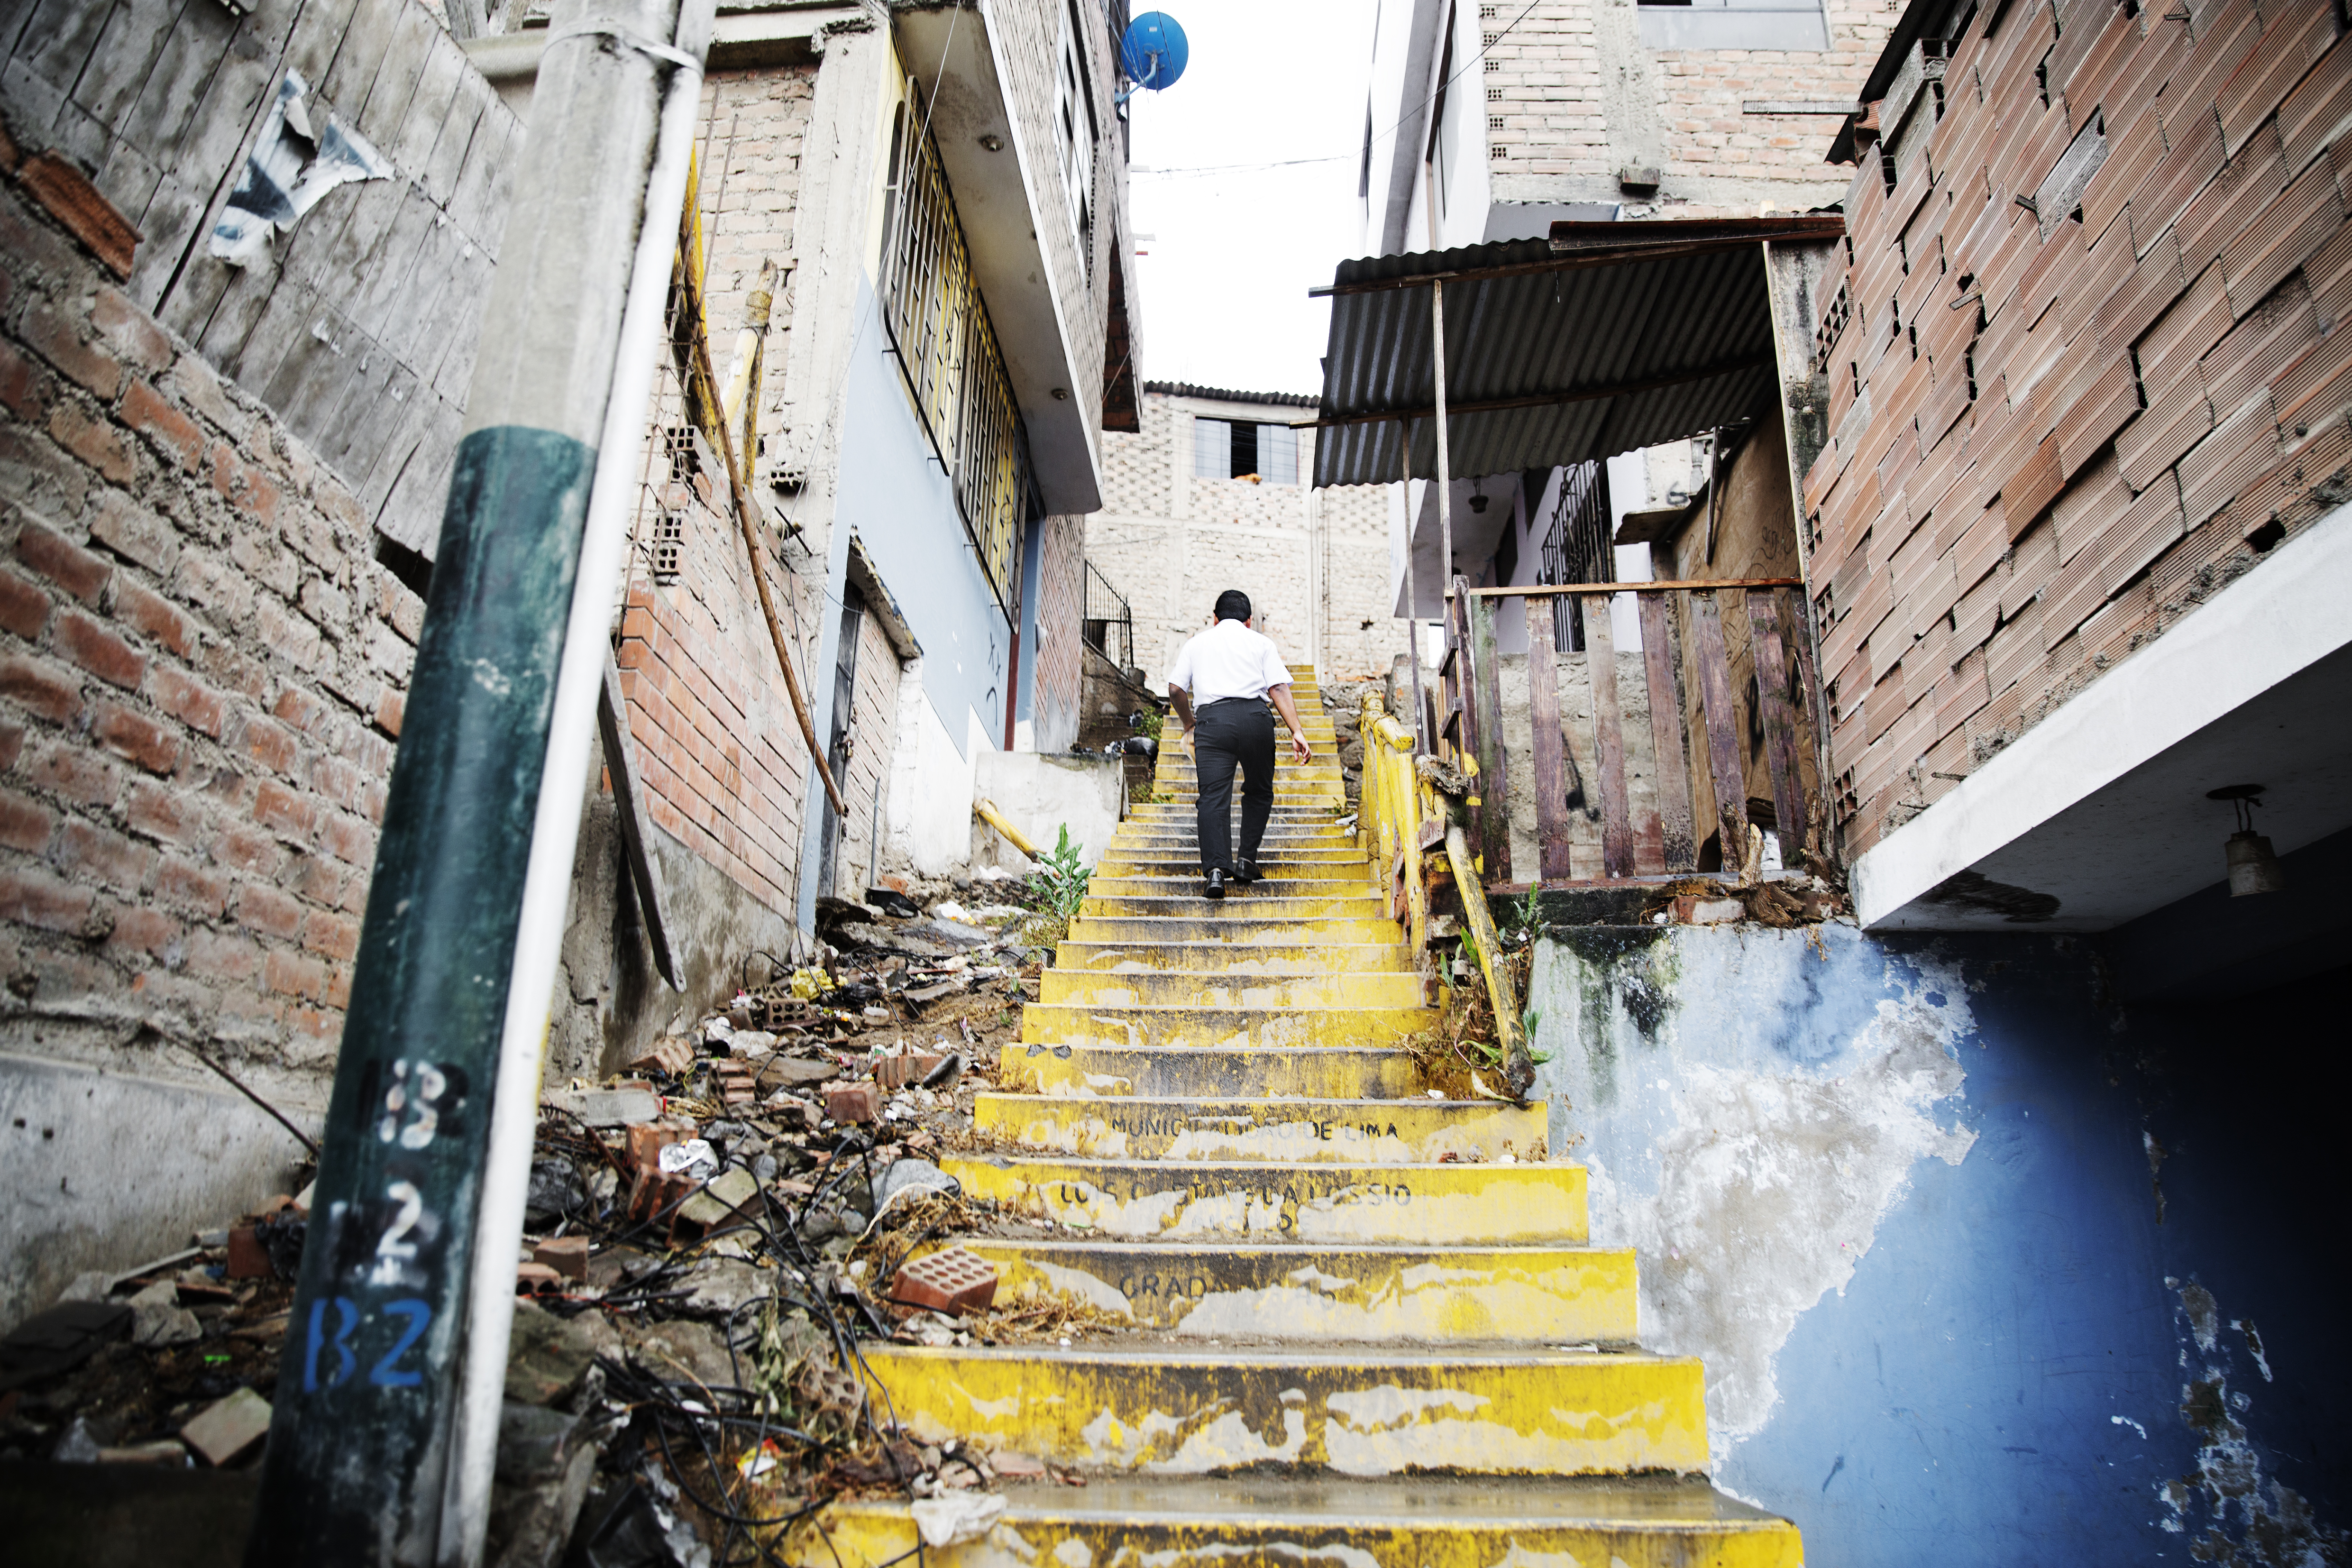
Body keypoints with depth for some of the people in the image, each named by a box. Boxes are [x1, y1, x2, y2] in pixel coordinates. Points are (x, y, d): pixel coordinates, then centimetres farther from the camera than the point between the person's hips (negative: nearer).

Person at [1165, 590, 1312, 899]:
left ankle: (1215, 869, -19)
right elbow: (1279, 688, 4)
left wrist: (1189, 725, 29)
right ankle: (1247, 861, 12)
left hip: (1211, 719, 0)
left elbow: (1176, 689, 13)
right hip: (1254, 717, 0)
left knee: (1213, 797, -5)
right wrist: (1296, 732, -1)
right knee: (1259, 792, 18)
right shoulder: (1261, 642, 18)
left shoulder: (1196, 643, 22)